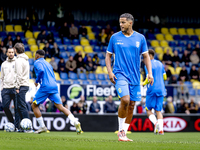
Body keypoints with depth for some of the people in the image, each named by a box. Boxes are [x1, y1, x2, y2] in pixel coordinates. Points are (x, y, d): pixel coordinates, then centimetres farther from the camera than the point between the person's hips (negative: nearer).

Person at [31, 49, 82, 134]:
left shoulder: (37, 62, 3)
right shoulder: (47, 63, 28)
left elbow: (41, 70, -20)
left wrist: (37, 81, -6)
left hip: (45, 87, -7)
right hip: (54, 86, 7)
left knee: (34, 105, 8)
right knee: (60, 107, 0)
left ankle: (42, 127, 4)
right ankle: (75, 122, -19)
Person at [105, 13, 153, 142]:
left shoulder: (140, 38, 6)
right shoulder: (115, 37, 4)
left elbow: (146, 56, 10)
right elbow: (108, 55, 10)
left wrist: (150, 73, -1)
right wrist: (110, 72, -4)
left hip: (135, 77, 3)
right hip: (120, 74, -3)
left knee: (131, 105, 3)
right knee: (125, 100, -21)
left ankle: (124, 133, 14)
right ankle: (121, 130, -7)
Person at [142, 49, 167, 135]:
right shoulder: (160, 64, 13)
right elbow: (164, 77, 18)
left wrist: (143, 84, 0)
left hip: (152, 90, -6)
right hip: (161, 89, 6)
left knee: (148, 110, 5)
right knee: (158, 110, 7)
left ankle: (156, 122, -21)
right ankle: (160, 129, -7)